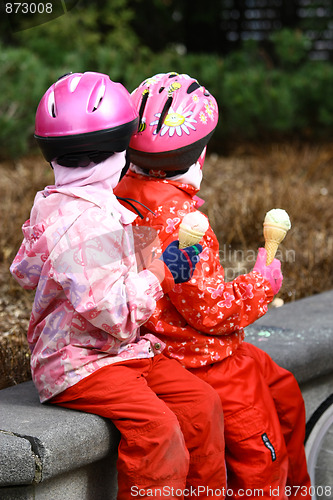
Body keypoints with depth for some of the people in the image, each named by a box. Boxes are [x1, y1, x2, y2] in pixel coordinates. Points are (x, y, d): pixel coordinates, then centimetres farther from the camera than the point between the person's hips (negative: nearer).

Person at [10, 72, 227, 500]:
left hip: (123, 352, 10)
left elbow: (25, 270, 25)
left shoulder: (51, 205, 9)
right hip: (77, 364, -10)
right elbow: (115, 313, -27)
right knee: (158, 427, -29)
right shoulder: (88, 225, -23)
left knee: (201, 402, 0)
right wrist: (159, 272, -15)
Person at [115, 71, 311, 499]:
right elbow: (210, 309, -25)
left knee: (285, 395, 25)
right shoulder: (175, 217, -29)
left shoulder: (126, 192, 0)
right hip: (203, 357, -10)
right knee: (261, 451, 0)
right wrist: (262, 284, -9)